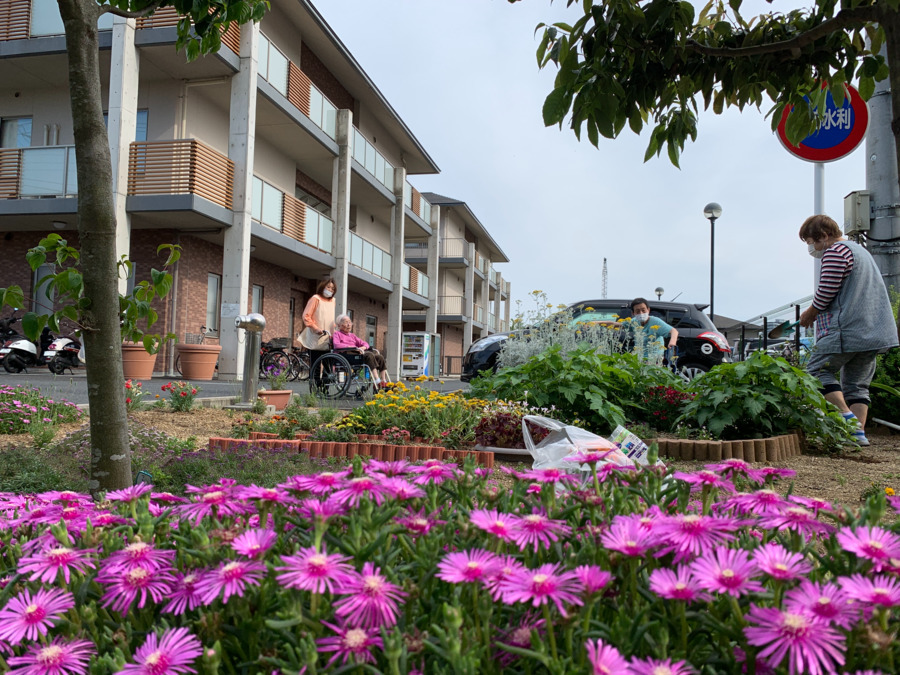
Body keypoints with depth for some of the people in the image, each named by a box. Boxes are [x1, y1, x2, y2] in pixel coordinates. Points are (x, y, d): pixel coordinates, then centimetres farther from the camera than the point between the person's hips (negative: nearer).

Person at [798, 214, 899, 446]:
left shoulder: (835, 252, -9)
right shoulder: (860, 250, 23)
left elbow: (825, 292, -14)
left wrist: (809, 314, 4)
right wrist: (816, 312, 21)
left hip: (846, 331, -9)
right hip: (873, 332, 10)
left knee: (818, 370, -2)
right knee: (857, 383, 10)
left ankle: (847, 416, -14)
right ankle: (859, 432, 3)